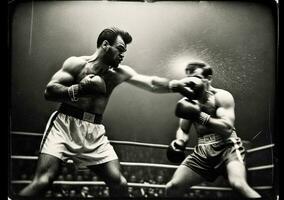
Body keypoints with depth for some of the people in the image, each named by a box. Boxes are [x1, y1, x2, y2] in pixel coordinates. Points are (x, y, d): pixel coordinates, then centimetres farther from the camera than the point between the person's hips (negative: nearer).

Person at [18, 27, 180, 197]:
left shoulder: (119, 73, 10)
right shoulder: (77, 63, -2)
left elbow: (152, 83, 7)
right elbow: (49, 91, -9)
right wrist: (80, 88, -22)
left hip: (94, 131, 4)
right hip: (65, 124, -4)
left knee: (119, 183, -3)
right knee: (42, 182, -18)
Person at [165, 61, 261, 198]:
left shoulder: (221, 96, -6)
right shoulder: (187, 101, 9)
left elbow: (228, 128, -19)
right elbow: (183, 130, 16)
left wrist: (200, 116, -27)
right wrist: (180, 142, -8)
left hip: (227, 146, -5)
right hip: (202, 151, 5)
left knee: (238, 184, -33)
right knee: (172, 188, -4)